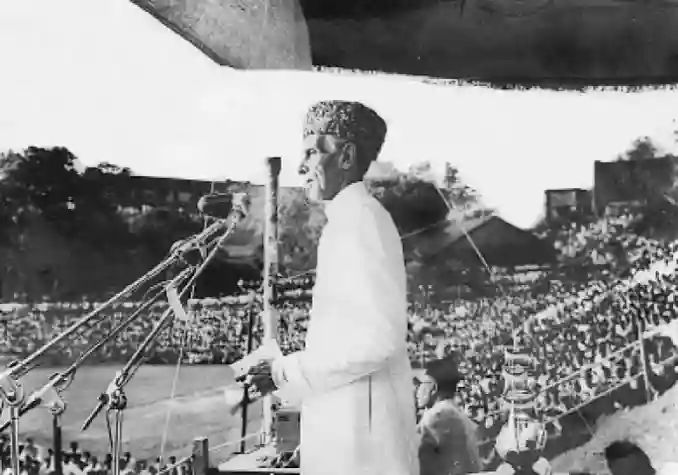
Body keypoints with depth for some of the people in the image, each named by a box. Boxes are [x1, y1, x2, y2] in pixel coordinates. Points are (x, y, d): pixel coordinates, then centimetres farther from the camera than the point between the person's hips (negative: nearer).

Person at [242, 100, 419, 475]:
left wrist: (288, 373, -16)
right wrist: (288, 370, 14)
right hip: (347, 425, 9)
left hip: (358, 431, -9)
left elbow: (380, 337, -21)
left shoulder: (357, 218, -13)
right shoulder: (354, 218, 16)